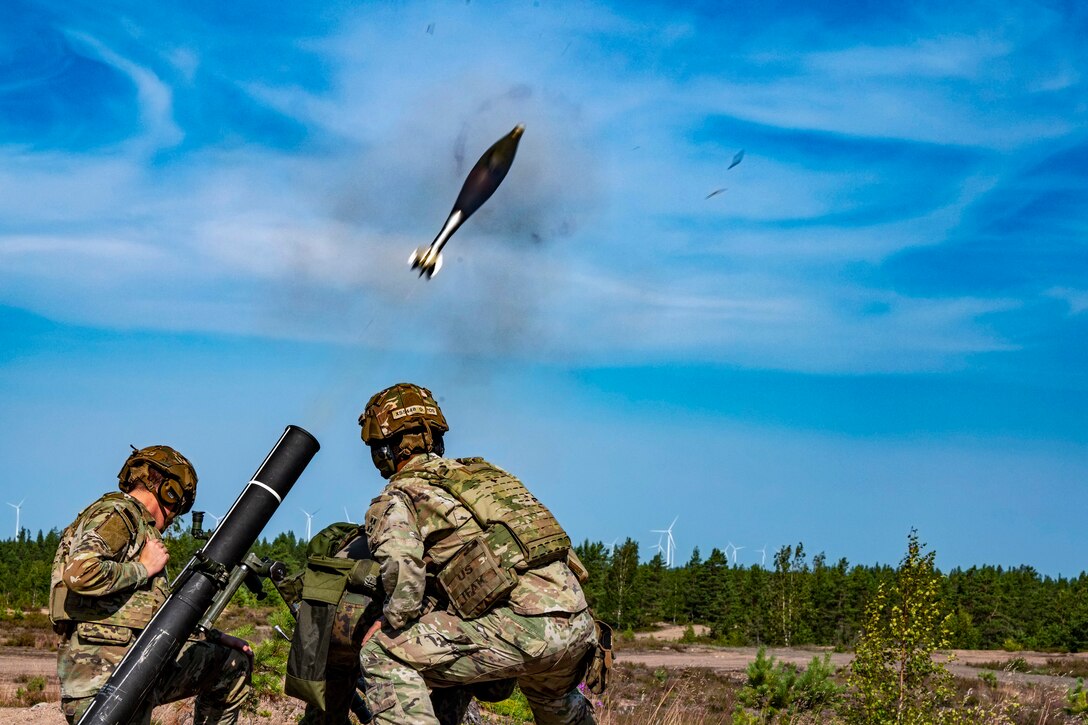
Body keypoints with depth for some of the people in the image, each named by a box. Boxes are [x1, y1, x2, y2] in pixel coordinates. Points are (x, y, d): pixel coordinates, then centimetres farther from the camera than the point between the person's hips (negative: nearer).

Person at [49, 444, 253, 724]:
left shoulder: (139, 525, 24)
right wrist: (144, 569, -12)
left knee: (235, 661, 18)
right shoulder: (115, 514, -6)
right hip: (102, 673, -10)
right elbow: (80, 572, -26)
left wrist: (215, 637, 21)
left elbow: (161, 612, 27)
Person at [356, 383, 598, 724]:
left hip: (520, 624, -7)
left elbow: (403, 569, -14)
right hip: (580, 625, 7)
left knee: (382, 655, -1)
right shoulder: (484, 471, 28)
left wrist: (391, 623, 3)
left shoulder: (395, 498, 6)